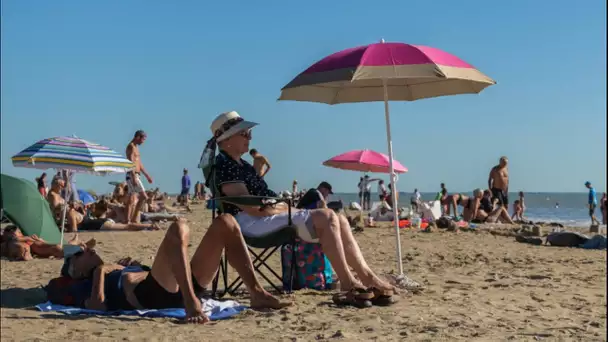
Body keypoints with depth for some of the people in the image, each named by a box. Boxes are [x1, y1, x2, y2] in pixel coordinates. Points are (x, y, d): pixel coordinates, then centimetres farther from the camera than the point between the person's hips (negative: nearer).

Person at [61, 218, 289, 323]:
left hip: (178, 289, 8)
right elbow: (98, 304, -4)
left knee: (225, 223, 1)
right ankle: (192, 304, -43)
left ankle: (257, 294, -11)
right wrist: (99, 270, 10)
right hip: (152, 293, -8)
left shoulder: (121, 270, 39)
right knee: (178, 229, -30)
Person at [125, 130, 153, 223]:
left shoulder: (135, 147, 20)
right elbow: (131, 163, -20)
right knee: (143, 196, -14)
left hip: (134, 176, 10)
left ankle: (128, 220, 9)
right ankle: (134, 219, -13)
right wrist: (134, 178, -26)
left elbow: (139, 163, 26)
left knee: (132, 201, 8)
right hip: (132, 175, -10)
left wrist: (147, 175, 27)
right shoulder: (131, 146, -10)